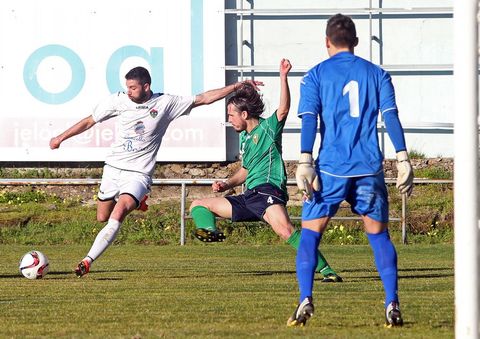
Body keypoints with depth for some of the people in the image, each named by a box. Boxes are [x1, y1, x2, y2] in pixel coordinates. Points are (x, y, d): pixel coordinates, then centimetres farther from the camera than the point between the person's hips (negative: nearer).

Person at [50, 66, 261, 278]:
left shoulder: (165, 103, -7)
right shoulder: (119, 100, -2)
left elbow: (205, 98, -3)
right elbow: (90, 121, 10)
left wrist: (239, 86, -6)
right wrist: (61, 138, 13)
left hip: (138, 172, -4)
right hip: (113, 167, 4)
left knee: (117, 215, -24)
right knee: (102, 218, 13)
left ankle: (88, 261, -24)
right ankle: (135, 202, 42)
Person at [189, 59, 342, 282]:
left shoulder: (268, 128, -1)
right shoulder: (244, 137, 23)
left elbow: (283, 109, -21)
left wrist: (283, 77, -30)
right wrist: (226, 185, 20)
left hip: (267, 190, -10)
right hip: (249, 197, 10)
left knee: (284, 229, -35)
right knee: (198, 205, 8)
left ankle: (325, 270, -33)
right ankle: (209, 231, -26)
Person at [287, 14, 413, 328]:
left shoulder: (316, 75, 5)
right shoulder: (377, 74, 10)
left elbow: (309, 120, -5)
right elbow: (391, 116, 1)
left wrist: (305, 163, -10)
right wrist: (403, 160, -2)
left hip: (330, 169, -2)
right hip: (369, 169, 2)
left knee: (310, 233, 6)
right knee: (379, 235, 11)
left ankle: (305, 300, -10)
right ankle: (392, 305, 0)